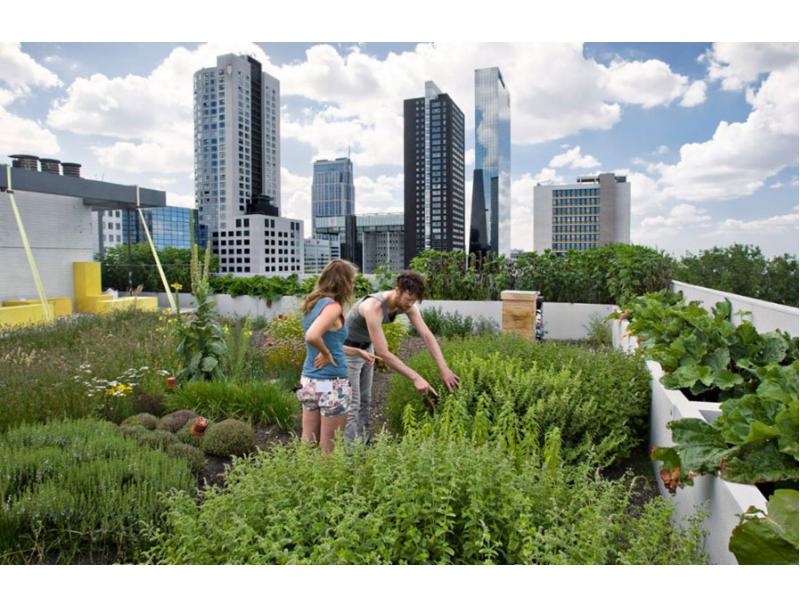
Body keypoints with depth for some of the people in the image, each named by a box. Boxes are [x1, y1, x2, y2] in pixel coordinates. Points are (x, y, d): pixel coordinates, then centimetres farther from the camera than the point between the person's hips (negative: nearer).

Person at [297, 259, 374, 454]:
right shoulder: (332, 306, -17)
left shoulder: (311, 304, 9)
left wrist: (357, 352, 23)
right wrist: (327, 355, -16)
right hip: (331, 384, -8)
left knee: (308, 442, 16)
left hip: (308, 381, 8)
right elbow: (312, 336, -33)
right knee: (329, 448, 7)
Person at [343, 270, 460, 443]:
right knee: (352, 405, -6)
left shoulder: (407, 305, -15)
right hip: (348, 349, -8)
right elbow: (383, 353, -39)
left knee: (365, 400, 15)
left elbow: (426, 335, -16)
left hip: (366, 347, 8)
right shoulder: (373, 307, -38)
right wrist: (416, 378, -40)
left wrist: (443, 368, -26)